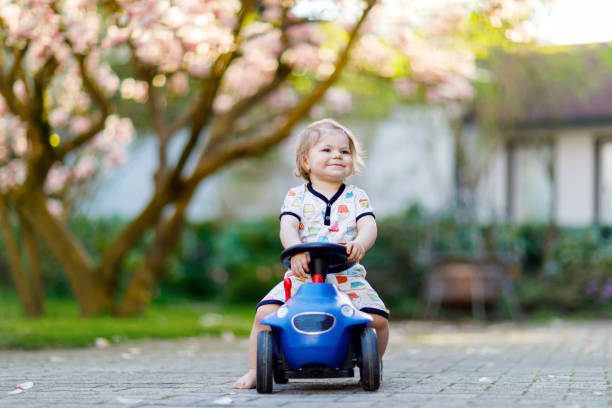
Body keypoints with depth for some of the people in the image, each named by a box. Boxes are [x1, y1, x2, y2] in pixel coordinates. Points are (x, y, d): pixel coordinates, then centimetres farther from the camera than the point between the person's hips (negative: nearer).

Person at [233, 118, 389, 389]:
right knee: (266, 311, -19)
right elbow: (287, 227, -9)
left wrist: (360, 244, -30)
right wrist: (296, 250, -32)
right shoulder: (296, 197, 6)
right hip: (302, 276, 0)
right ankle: (255, 370, -1)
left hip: (347, 278, 1)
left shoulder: (356, 198, 9)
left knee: (378, 318, -18)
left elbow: (368, 226, -6)